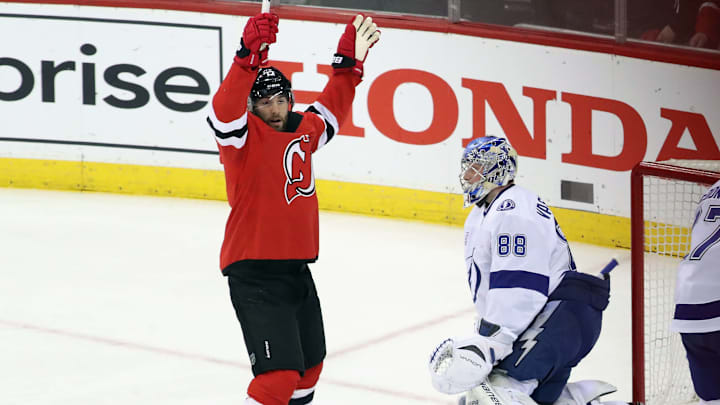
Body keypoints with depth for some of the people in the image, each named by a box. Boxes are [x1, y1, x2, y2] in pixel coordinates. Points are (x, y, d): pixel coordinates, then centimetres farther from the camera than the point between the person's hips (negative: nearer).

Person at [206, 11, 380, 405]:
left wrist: (348, 62, 22)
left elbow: (330, 109, 31)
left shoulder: (302, 130, 10)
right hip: (254, 273, -8)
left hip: (296, 267, 8)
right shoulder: (243, 136, -11)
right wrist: (250, 57, -44)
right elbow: (224, 110, -32)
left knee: (309, 366, 21)